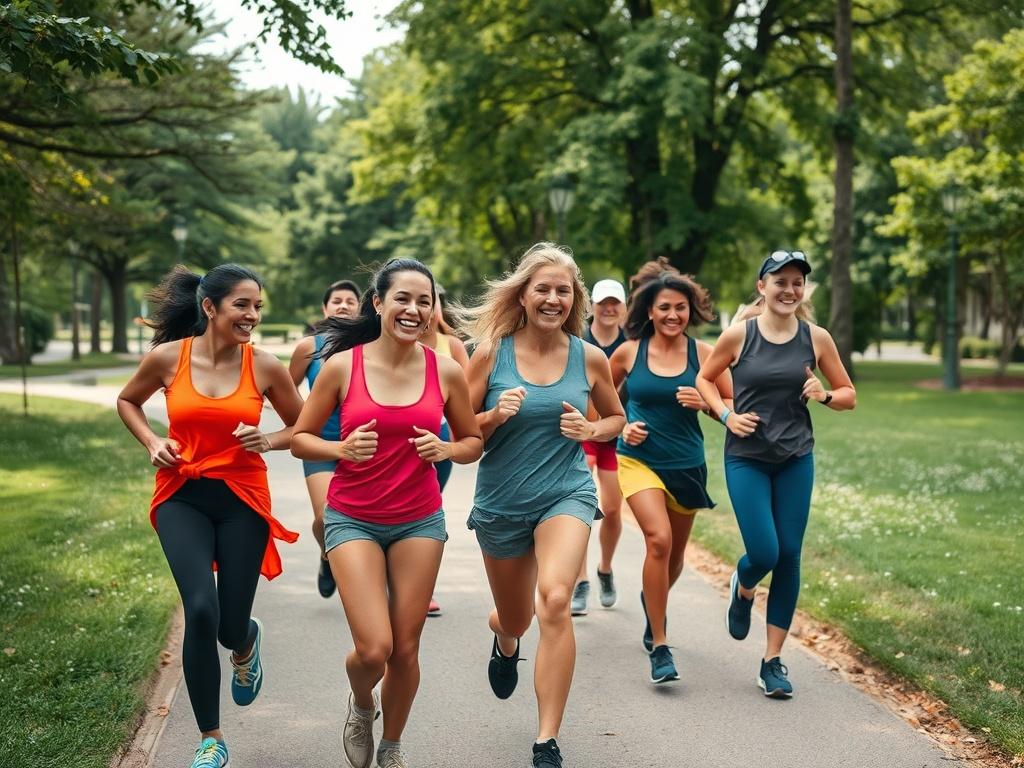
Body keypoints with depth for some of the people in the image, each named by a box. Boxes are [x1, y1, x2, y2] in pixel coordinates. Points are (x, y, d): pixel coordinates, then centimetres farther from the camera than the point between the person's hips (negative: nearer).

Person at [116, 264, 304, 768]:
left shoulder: (265, 367, -5)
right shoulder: (167, 357, -5)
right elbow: (127, 401, 15)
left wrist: (268, 441, -11)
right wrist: (152, 443, -2)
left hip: (243, 500, 0)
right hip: (182, 497, 0)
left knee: (230, 628, 2)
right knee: (202, 610, -18)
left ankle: (246, 643, 45)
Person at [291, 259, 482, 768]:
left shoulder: (446, 372, -4)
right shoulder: (343, 365, -8)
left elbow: (473, 443, 9)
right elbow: (300, 438, 0)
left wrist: (445, 449, -13)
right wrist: (341, 449, -19)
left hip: (419, 521, 2)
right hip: (352, 520, -2)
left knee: (406, 648, 6)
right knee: (373, 649, -11)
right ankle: (361, 707, 26)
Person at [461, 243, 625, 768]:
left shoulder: (590, 358, -2)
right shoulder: (491, 354, -6)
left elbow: (616, 418, 14)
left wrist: (590, 430, -7)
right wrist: (496, 415, -20)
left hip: (566, 493, -1)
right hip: (501, 501, 1)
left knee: (554, 601, -26)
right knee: (515, 619, 17)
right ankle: (504, 643, 60)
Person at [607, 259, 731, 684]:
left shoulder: (703, 353, -5)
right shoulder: (629, 352, -4)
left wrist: (705, 403, -19)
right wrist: (622, 426, -5)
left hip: (687, 466, 2)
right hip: (639, 460, -2)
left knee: (675, 553, 16)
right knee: (658, 539, -24)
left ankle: (652, 601, 52)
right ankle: (659, 647, -14)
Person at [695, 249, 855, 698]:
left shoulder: (816, 338, 0)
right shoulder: (738, 335, -6)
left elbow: (849, 395, 9)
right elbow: (704, 379, 9)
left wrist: (825, 396, -13)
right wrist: (727, 415, -7)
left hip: (796, 459, 2)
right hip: (746, 458, -2)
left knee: (789, 556, 2)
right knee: (764, 554, -10)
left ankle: (773, 661, 14)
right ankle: (742, 590, 30)